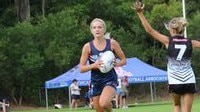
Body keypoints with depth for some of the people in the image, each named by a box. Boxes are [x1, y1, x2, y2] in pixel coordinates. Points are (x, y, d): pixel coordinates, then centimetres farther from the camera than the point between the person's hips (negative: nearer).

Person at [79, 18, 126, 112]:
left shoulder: (112, 43, -3)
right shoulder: (88, 46, -2)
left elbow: (123, 60, 6)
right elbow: (81, 68, -2)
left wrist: (116, 64, -15)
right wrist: (94, 65, -20)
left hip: (110, 79, -3)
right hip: (96, 81, 3)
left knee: (103, 103, -29)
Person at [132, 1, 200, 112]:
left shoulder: (168, 41, -3)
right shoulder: (190, 43, 2)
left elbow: (150, 30, -4)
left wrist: (140, 13, -2)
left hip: (174, 82, -1)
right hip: (189, 81, 1)